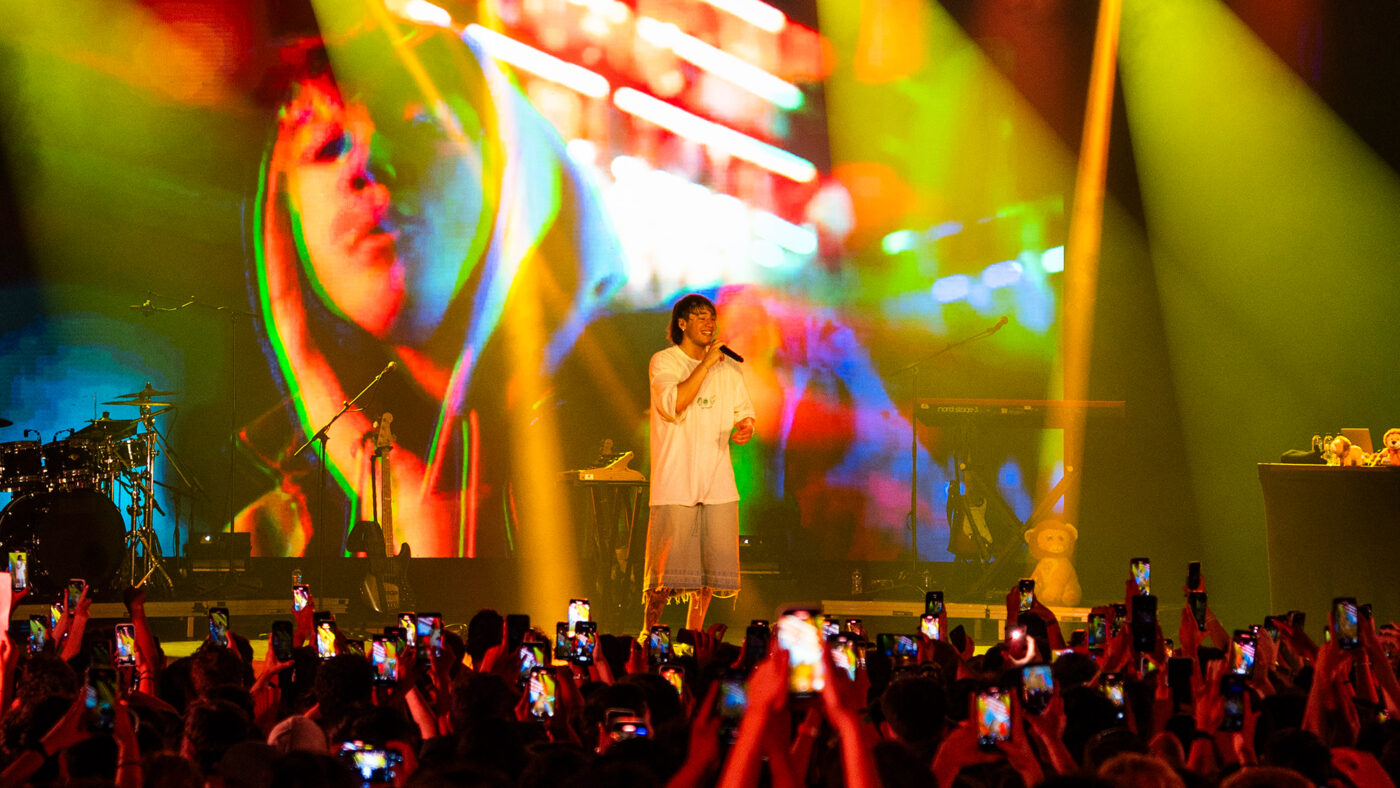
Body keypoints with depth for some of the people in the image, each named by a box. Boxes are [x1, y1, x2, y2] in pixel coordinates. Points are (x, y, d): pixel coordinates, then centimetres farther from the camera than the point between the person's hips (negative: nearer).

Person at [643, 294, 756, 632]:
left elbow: (743, 412, 19)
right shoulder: (663, 362, -2)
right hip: (675, 480, -5)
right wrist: (706, 363, -17)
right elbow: (674, 405, -18)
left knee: (712, 564, 3)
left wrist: (745, 428, -5)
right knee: (669, 566, -8)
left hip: (717, 480, 5)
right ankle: (650, 630, 6)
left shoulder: (728, 367, 14)